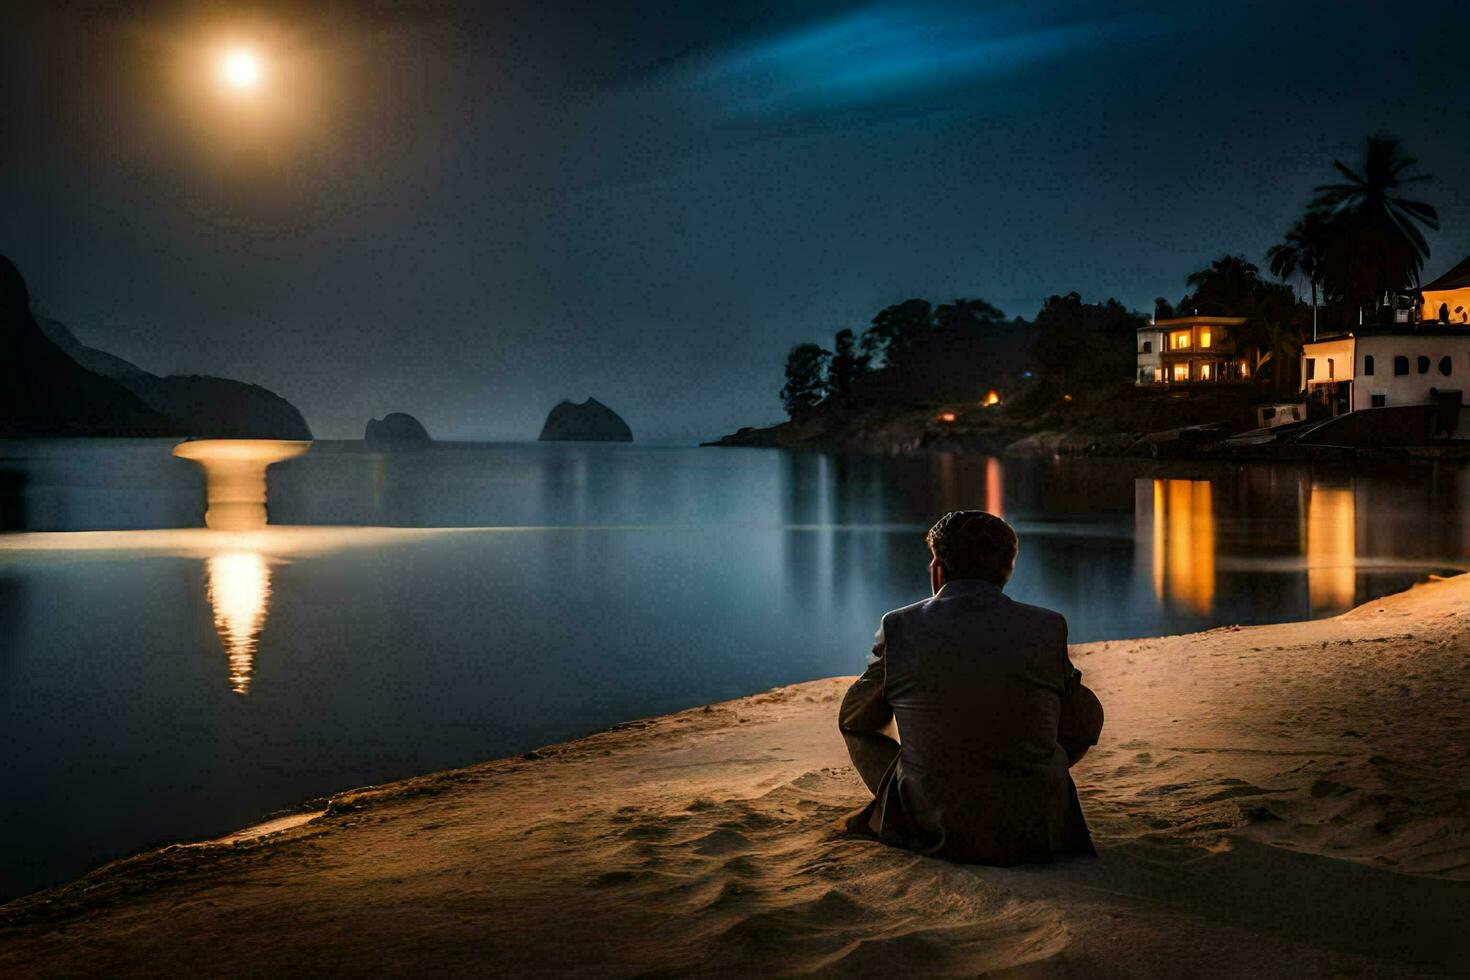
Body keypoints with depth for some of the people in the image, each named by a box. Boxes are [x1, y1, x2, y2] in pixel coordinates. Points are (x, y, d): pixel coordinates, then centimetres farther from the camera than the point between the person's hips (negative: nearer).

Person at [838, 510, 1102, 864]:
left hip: (932, 833, 0)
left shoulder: (900, 627, -7)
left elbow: (853, 719, 8)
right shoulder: (1048, 628, -7)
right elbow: (1085, 728, 8)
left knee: (858, 726, 22)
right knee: (1086, 713, 26)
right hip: (1033, 837, 0)